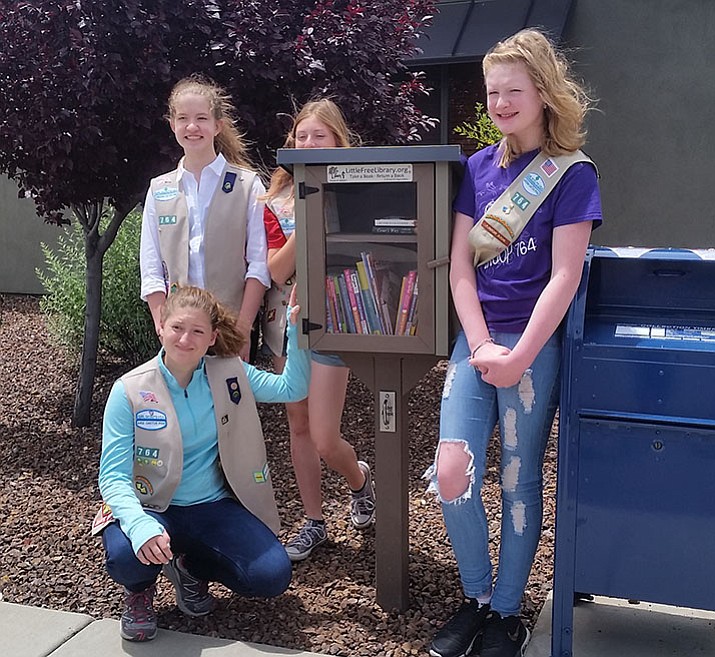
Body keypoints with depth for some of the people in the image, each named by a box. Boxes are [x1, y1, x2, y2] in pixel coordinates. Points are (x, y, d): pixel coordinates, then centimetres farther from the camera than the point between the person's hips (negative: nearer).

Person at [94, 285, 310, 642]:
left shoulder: (229, 374, -2)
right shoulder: (129, 391, -12)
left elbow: (292, 387, -4)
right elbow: (113, 476, -16)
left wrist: (297, 328, -18)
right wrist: (140, 525, -36)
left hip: (214, 507, 3)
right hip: (153, 508, -3)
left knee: (273, 575, -17)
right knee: (126, 556, -36)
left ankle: (190, 566, 15)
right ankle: (139, 591, 6)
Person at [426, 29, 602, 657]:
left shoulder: (573, 174, -4)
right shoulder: (479, 168, 9)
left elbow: (563, 277, -10)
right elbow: (459, 264, 3)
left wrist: (519, 357, -15)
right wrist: (481, 346, -8)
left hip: (533, 344, -3)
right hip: (475, 338, 4)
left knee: (518, 482, 5)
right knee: (451, 475, -6)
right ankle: (476, 599, 17)